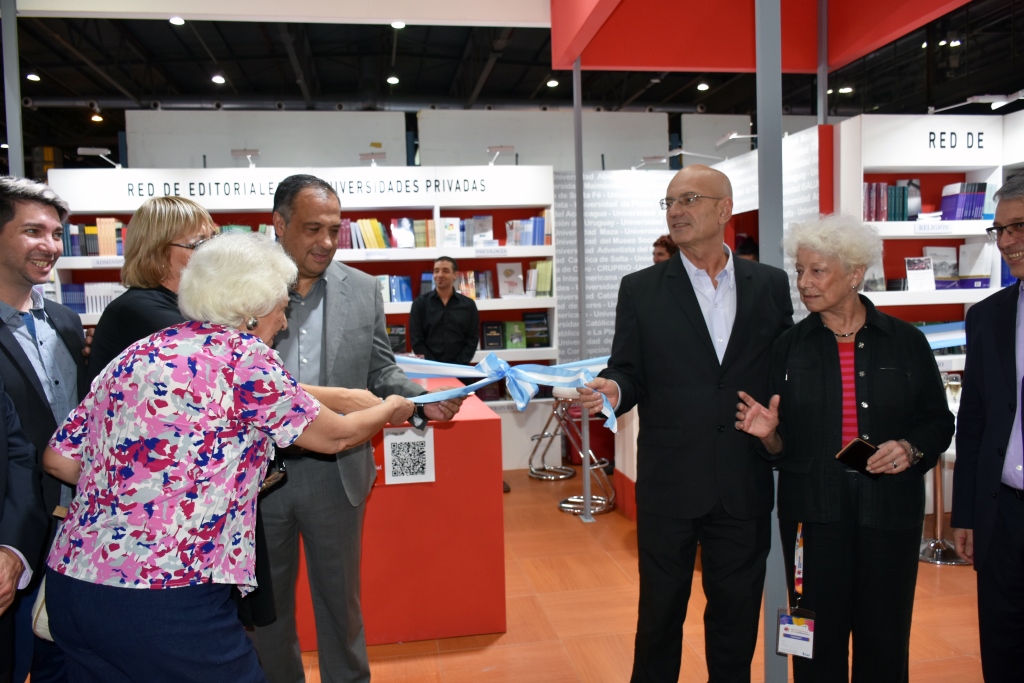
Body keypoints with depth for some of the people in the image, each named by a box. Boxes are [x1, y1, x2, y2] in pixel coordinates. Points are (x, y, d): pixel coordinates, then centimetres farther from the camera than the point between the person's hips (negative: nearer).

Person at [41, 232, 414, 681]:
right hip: (170, 595, -7)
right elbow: (336, 435, 1)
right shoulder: (243, 354, -9)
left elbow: (58, 460, 13)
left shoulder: (135, 356, 10)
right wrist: (391, 409, 19)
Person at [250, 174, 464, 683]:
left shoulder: (363, 289, 0)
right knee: (265, 605, 19)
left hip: (336, 474, 1)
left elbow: (382, 372, 5)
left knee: (340, 601, 16)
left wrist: (424, 400, -14)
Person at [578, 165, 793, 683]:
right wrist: (611, 390, -23)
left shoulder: (770, 285, 4)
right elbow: (629, 371, -2)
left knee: (737, 614, 16)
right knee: (660, 614, 13)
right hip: (669, 484, -1)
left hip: (745, 485, 2)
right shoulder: (641, 290, 0)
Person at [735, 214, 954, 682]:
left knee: (884, 642, 8)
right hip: (813, 511, 0)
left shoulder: (906, 341, 1)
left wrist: (910, 449, -11)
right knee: (818, 642, 7)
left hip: (889, 509, 0)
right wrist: (769, 433, -16)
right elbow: (782, 445, 6)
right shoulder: (790, 347, 3)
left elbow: (939, 421, 8)